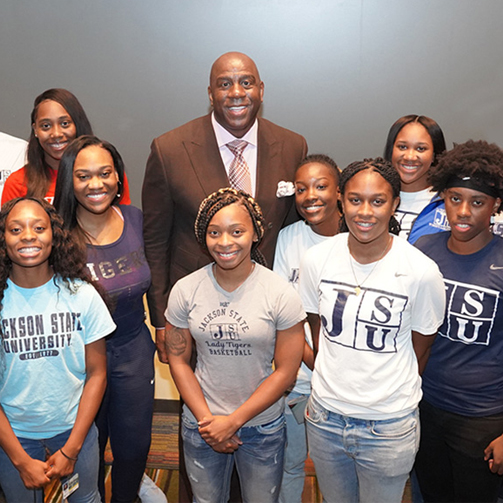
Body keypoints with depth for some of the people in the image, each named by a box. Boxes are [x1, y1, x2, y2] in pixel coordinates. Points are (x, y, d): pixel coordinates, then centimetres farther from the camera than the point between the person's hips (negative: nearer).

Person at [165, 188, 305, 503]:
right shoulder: (185, 291, -8)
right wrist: (206, 419, -8)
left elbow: (286, 371, -11)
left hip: (263, 427, -1)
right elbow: (178, 361, 0)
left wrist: (233, 421, -13)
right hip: (201, 422, 2)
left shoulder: (281, 295, -15)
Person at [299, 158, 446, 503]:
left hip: (390, 427, -2)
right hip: (325, 417, 3)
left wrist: (390, 394, 5)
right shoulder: (316, 259, -8)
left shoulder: (422, 271, -16)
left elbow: (420, 349, -3)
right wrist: (333, 381, 7)